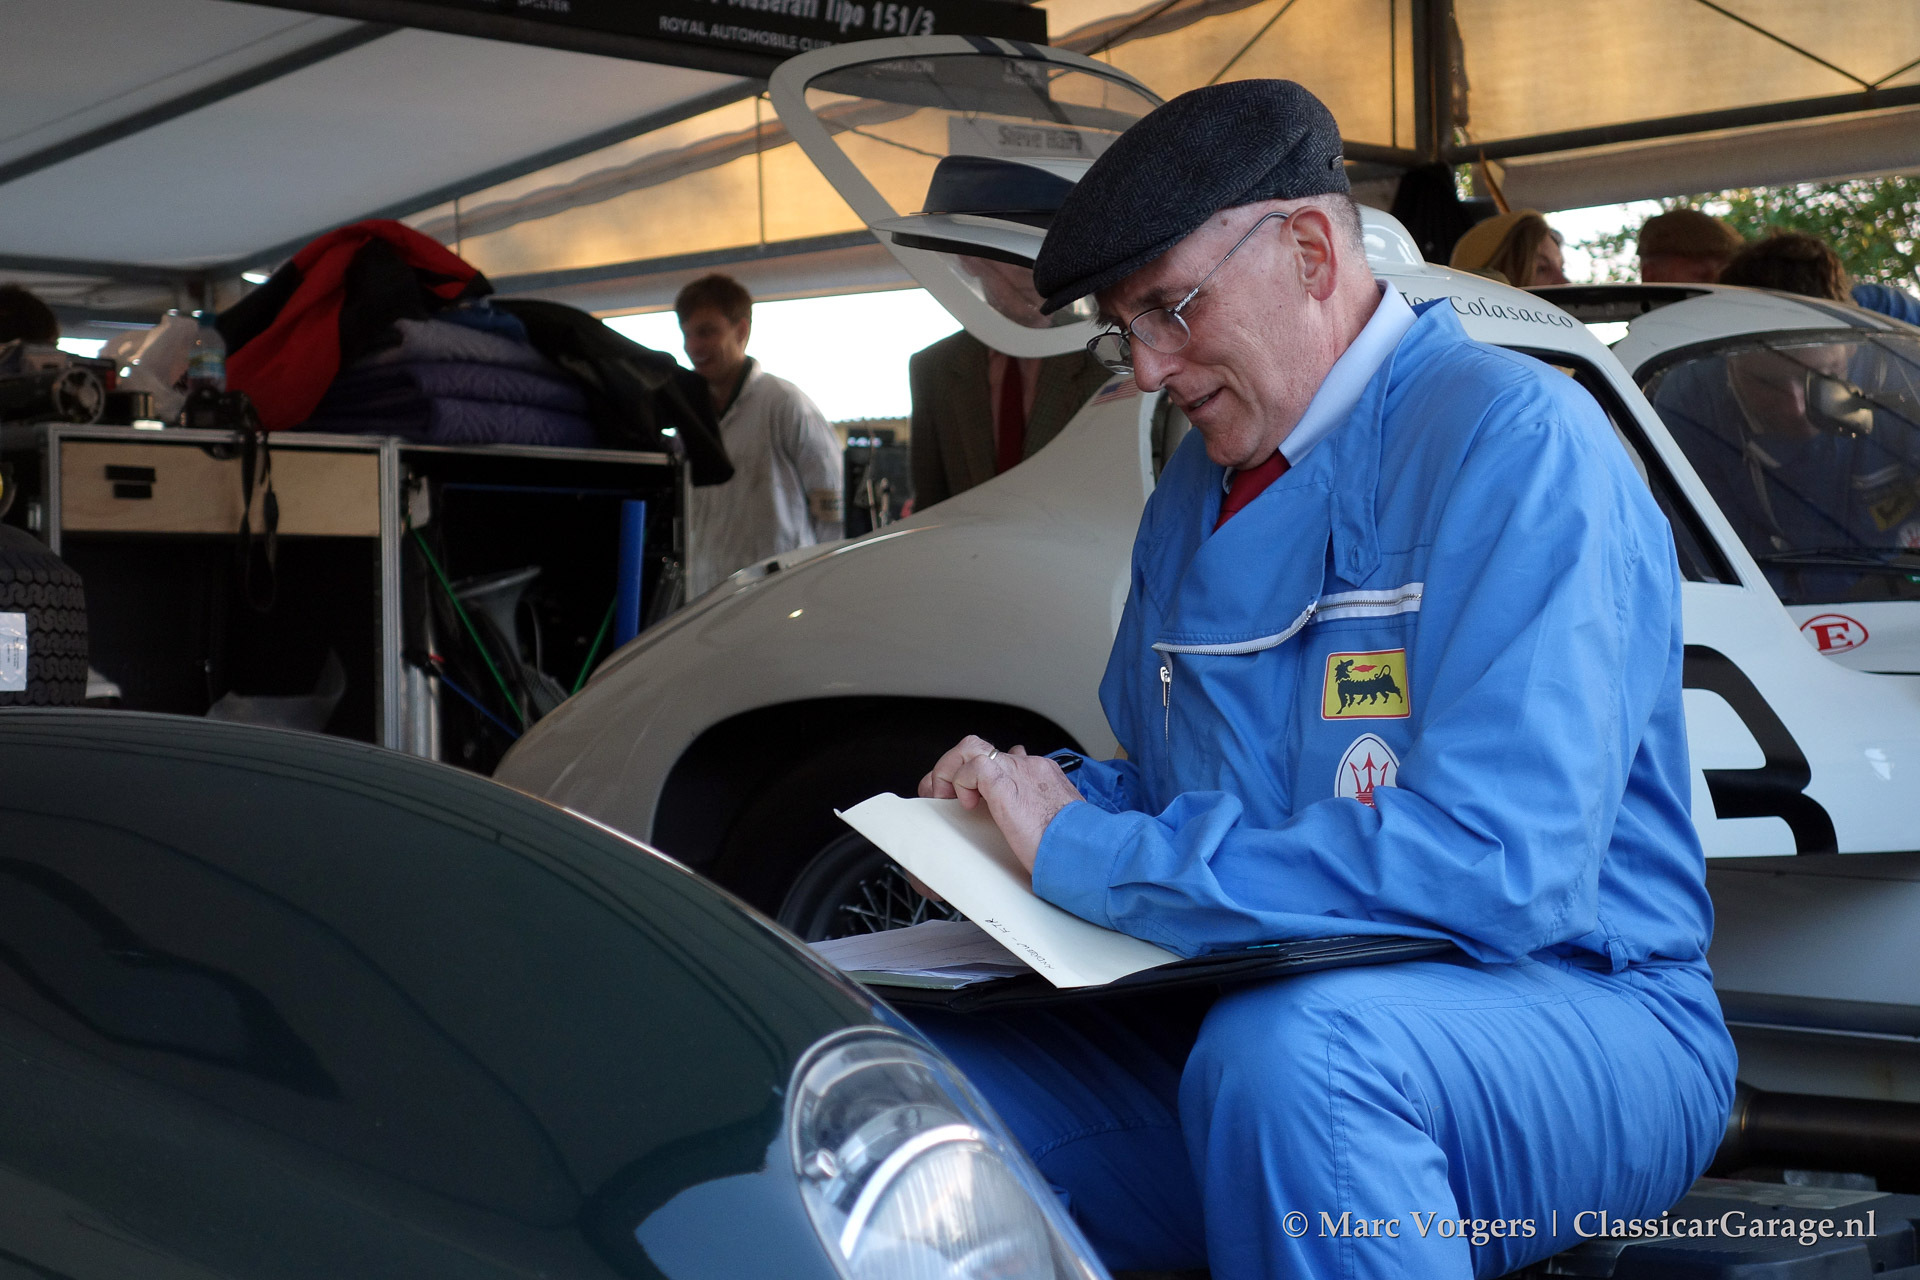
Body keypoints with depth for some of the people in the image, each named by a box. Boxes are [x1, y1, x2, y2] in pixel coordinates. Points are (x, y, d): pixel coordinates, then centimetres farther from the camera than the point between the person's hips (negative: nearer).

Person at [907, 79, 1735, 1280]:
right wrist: (1027, 801, -2)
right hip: (1236, 1012, 7)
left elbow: (1504, 863, -27)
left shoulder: (1512, 439, -14)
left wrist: (1087, 852, -22)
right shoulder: (1197, 490, 13)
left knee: (1281, 1051, -40)